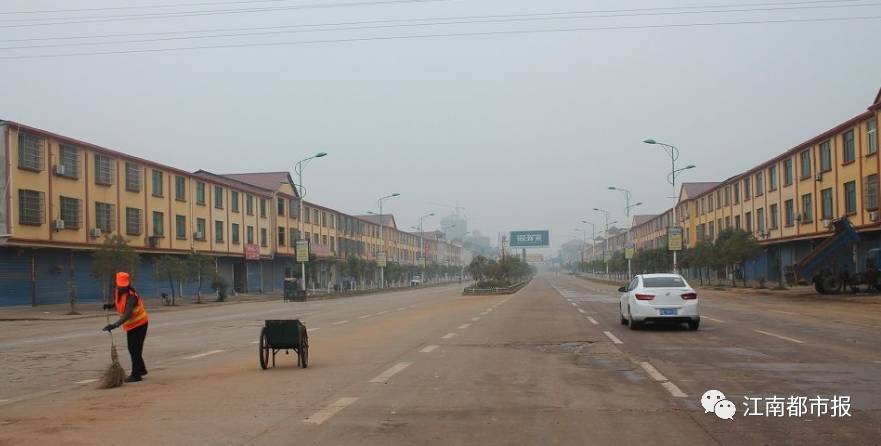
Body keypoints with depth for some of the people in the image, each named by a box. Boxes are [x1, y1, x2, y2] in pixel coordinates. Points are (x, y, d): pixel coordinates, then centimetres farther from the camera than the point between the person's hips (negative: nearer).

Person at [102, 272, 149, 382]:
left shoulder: (131, 296, -29)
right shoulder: (117, 292, -3)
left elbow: (127, 314, -41)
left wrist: (115, 325, -52)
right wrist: (110, 305, -1)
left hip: (139, 324, -9)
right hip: (130, 325, 9)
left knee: (135, 349, -8)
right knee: (132, 348, 19)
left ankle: (136, 374, -1)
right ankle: (141, 369, 34)